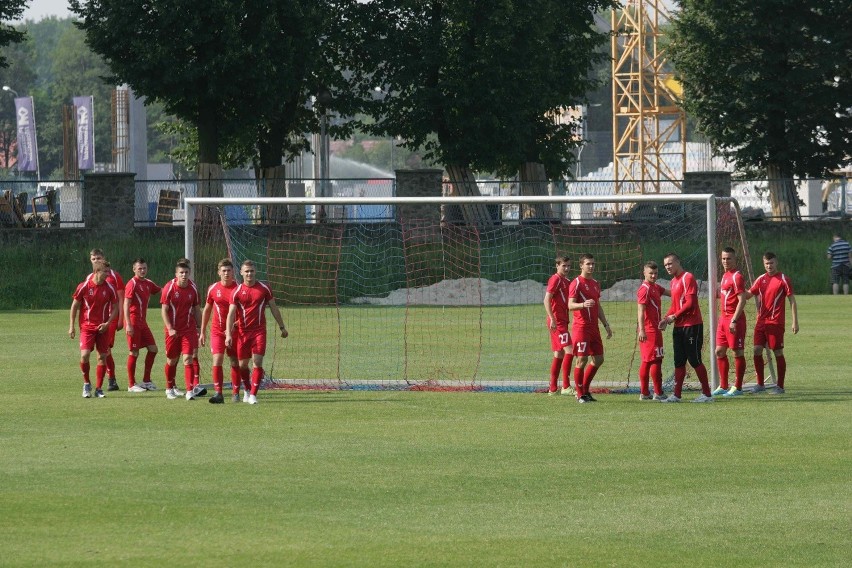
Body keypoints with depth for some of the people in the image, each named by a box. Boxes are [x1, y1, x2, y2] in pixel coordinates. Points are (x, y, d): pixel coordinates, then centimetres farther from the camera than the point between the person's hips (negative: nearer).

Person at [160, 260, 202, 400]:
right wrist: (170, 328, -17)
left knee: (188, 358, -11)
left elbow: (196, 309, 11)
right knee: (172, 360, 10)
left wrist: (198, 327, 8)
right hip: (173, 330, -1)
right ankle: (169, 389, 30)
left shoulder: (193, 288, 0)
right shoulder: (169, 288, -9)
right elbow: (164, 310, -8)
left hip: (189, 329, 1)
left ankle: (189, 391, -15)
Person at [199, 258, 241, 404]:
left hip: (234, 331, -1)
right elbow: (207, 310, 12)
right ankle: (218, 393, -12)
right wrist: (202, 332, 11)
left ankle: (236, 393, 15)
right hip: (217, 331, 1)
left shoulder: (238, 289, -6)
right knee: (217, 360, -11)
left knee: (235, 362, 5)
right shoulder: (213, 289, 1)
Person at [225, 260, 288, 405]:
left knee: (257, 362, -12)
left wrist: (282, 327, 11)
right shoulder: (237, 291, -1)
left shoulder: (264, 288, 2)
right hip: (242, 331, 1)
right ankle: (247, 389, 31)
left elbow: (273, 308, 10)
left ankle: (253, 394, -10)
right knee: (242, 365, 7)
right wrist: (229, 334, -15)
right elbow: (231, 313, -6)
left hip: (259, 330, -1)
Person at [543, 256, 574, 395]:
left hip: (562, 321, 10)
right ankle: (566, 387, -19)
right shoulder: (555, 279, -10)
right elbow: (547, 300, -17)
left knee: (559, 354, 11)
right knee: (569, 351, -16)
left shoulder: (566, 281, 18)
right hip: (557, 322, -10)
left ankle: (552, 389, 15)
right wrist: (552, 319, -23)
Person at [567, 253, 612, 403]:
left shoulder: (595, 284, 18)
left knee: (598, 359, 8)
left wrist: (606, 324, 21)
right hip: (581, 327, -8)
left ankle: (586, 389, 21)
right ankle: (580, 394, 0)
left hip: (594, 327, 8)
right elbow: (570, 305, -17)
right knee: (582, 360, -9)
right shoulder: (576, 283, -7)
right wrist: (583, 304, -36)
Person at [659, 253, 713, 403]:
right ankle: (677, 394, 9)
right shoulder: (674, 281, 17)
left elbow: (690, 303, -18)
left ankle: (706, 394, -2)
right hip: (679, 327, 9)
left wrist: (674, 316, -16)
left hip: (691, 325, -9)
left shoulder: (688, 278, -11)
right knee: (679, 361, 7)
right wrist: (666, 319, 6)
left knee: (695, 360, -6)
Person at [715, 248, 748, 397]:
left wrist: (734, 320, -22)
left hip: (734, 320, -10)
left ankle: (737, 388, 2)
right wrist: (723, 317, 18)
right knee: (719, 352, 11)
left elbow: (742, 300, -18)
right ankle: (723, 386, 18)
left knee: (738, 352, -2)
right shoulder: (725, 276, 15)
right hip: (723, 318, 10)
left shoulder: (736, 277, -13)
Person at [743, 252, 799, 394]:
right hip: (761, 322, 5)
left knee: (778, 353, -1)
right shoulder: (761, 279, 11)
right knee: (757, 350, 1)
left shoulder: (783, 280, -4)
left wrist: (795, 322, -8)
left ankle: (780, 386, 5)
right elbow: (748, 295, 14)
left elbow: (792, 301, -3)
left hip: (776, 322, -5)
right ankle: (760, 384, 11)